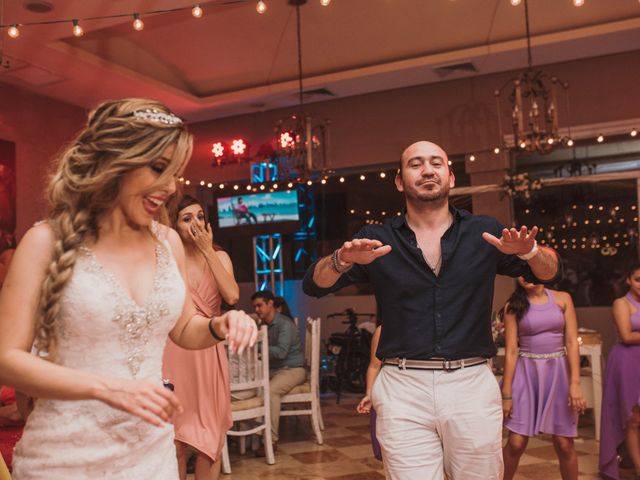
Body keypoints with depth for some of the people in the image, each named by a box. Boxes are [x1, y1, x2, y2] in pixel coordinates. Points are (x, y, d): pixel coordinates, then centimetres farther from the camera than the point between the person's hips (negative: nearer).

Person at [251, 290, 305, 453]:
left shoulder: (285, 323, -13)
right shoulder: (263, 325, 13)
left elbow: (281, 352, -25)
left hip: (293, 369, -7)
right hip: (272, 370, 7)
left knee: (270, 390, -34)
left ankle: (271, 439, -29)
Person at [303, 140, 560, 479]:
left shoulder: (484, 233, 6)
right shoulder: (377, 239, 4)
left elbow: (547, 273, 9)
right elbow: (313, 285, -1)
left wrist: (529, 251, -15)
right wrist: (342, 260, -23)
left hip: (471, 384, 1)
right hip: (403, 387, -1)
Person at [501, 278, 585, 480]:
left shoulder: (562, 299, 2)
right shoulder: (513, 305, 0)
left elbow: (572, 342, -1)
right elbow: (511, 351, -3)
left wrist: (575, 383, -10)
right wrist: (506, 393, -5)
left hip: (558, 372, 1)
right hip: (526, 372, -1)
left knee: (564, 444, 4)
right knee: (516, 443, -4)